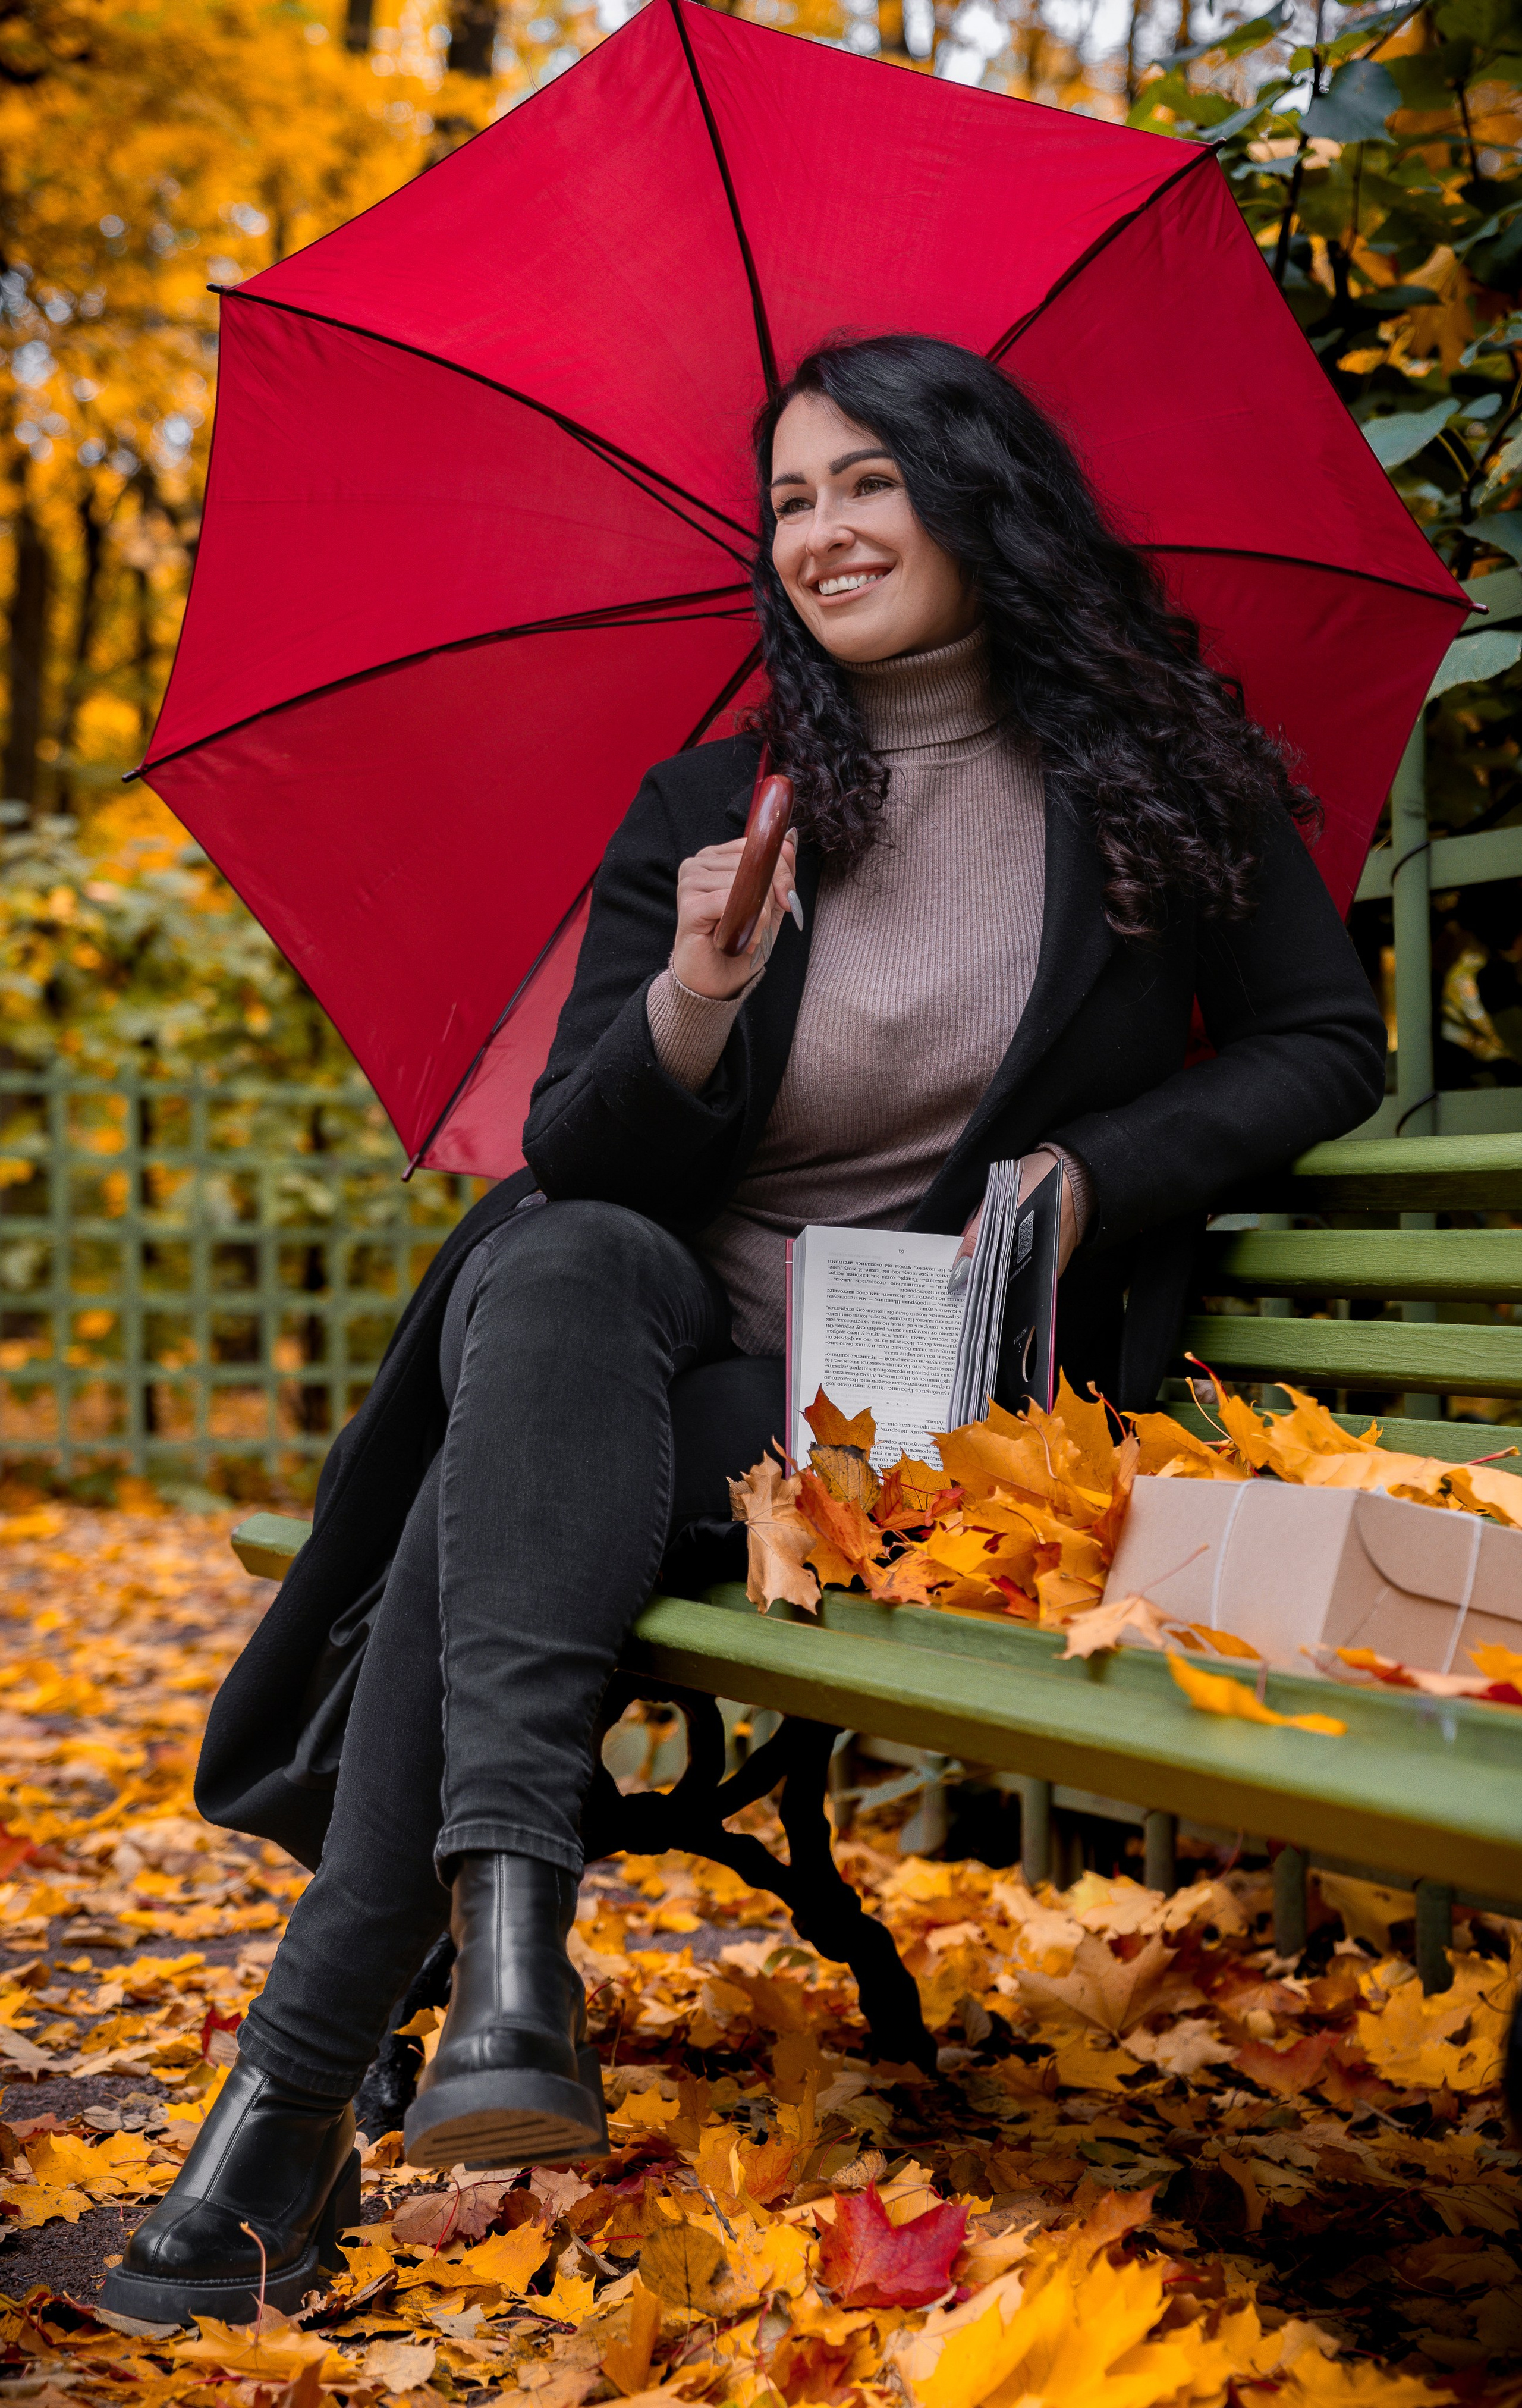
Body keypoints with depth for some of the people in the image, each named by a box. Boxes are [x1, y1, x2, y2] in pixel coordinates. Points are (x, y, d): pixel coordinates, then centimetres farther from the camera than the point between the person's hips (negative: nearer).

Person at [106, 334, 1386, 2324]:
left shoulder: (1161, 773, 6)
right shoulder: (703, 814, 8)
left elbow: (1328, 1046, 10)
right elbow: (571, 1160, 2)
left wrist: (1085, 1177, -7)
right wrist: (693, 1007, -21)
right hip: (653, 1338, 3)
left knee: (487, 1520, -30)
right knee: (561, 1266, -36)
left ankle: (294, 2101, -29)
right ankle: (512, 1912, -46)